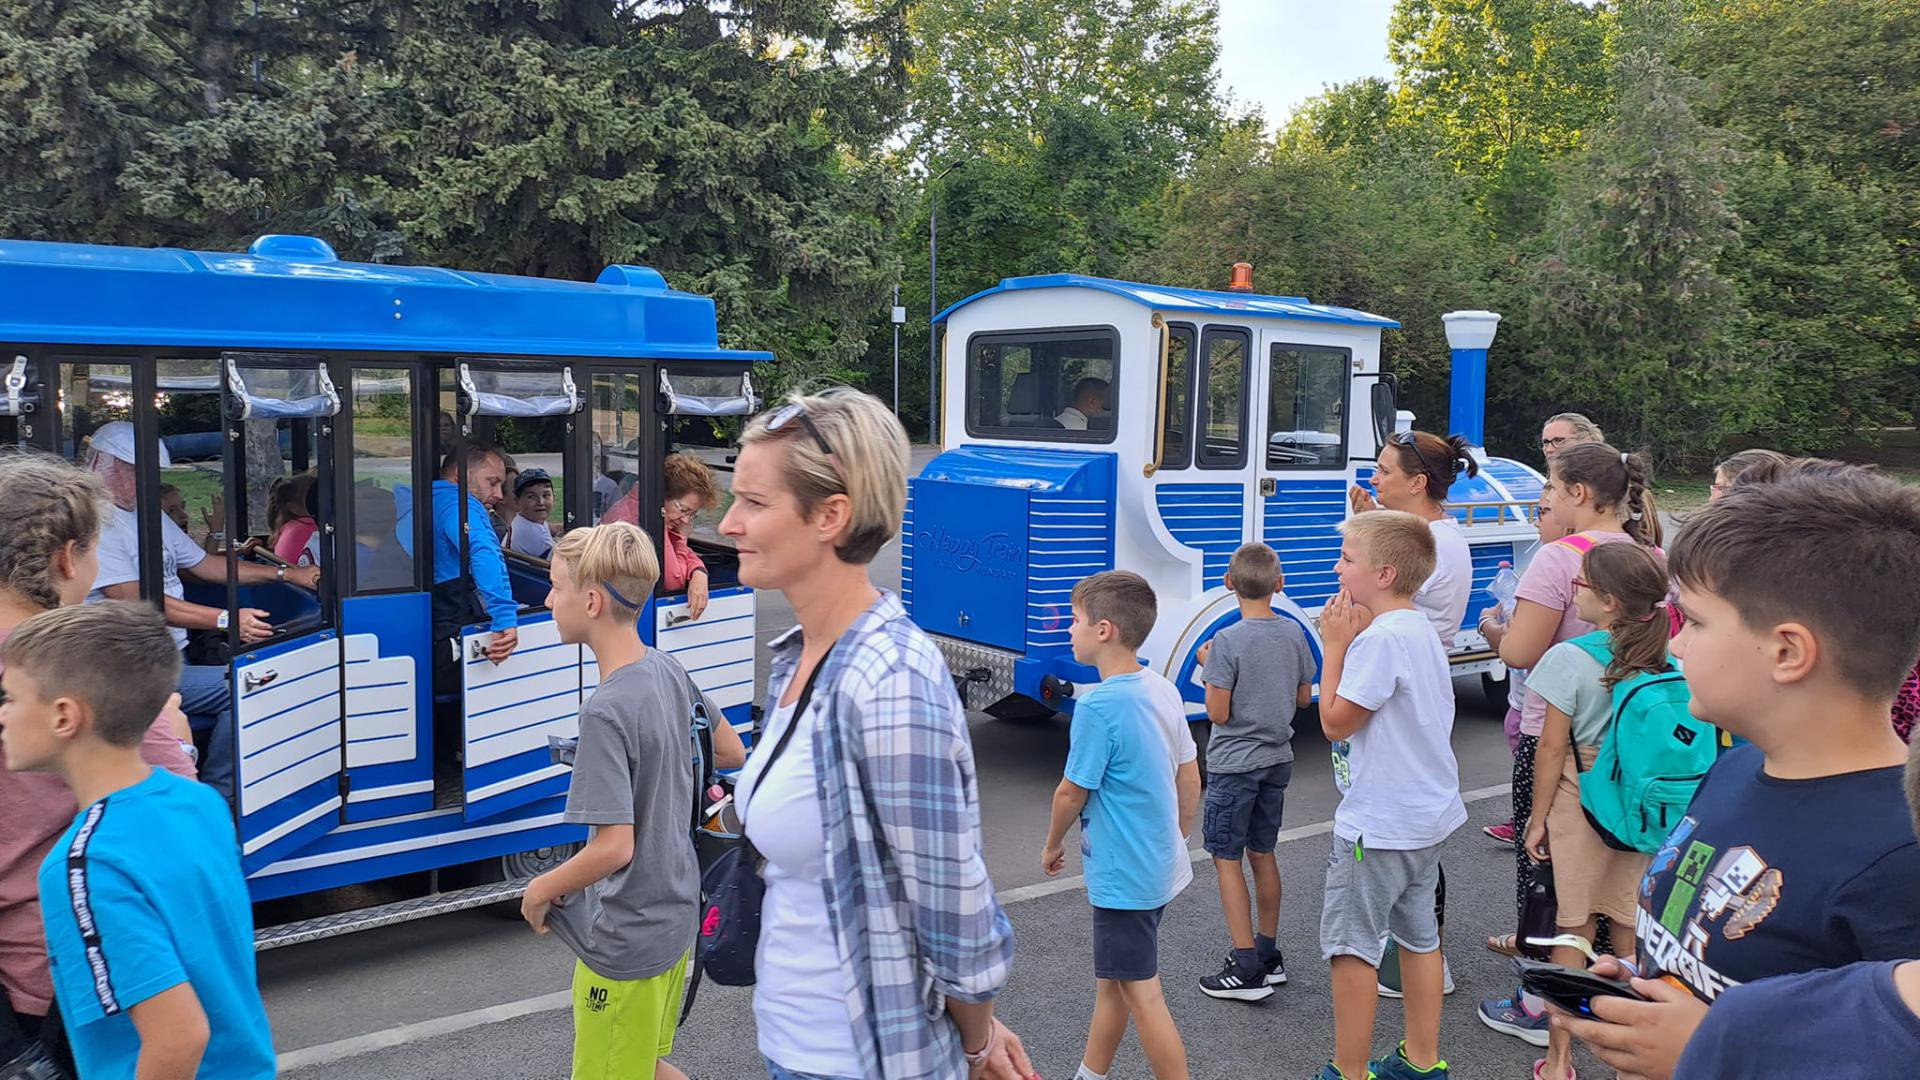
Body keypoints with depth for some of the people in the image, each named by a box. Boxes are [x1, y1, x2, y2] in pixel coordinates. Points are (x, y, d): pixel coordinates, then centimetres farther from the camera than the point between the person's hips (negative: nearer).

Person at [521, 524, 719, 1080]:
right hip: (676, 912, 8)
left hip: (625, 940, -8)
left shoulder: (606, 712, -27)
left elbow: (614, 847, -27)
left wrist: (542, 889, -11)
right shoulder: (669, 670, -3)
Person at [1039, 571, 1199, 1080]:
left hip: (1124, 876, -9)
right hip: (1162, 864, 9)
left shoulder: (1098, 706, -22)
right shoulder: (1164, 690, 2)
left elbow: (1071, 793, -14)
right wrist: (1178, 841, 21)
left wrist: (1053, 846, 4)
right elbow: (1189, 776, 9)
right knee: (1112, 979, 21)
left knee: (1142, 995, 2)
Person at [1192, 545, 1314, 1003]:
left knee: (1226, 858, 1)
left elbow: (1217, 713, -16)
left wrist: (1209, 666, -3)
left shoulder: (1228, 641, -19)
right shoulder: (1294, 633, -1)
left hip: (1234, 763, -7)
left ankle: (1247, 969, -1)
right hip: (1277, 758, 7)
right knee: (1262, 854, 17)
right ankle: (1268, 955, 26)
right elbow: (1304, 697, 9)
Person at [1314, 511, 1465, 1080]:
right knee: (1419, 935, 18)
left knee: (1350, 945, 1)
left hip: (1378, 822, -10)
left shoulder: (1382, 637, -23)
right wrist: (1349, 640, 5)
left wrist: (1334, 645, -14)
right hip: (1427, 813, 10)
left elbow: (1335, 721, -18)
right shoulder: (1421, 628, 8)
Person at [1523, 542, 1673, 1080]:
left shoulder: (1570, 658, -16)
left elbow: (1552, 747, -12)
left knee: (1574, 930, 6)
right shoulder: (1667, 661, -2)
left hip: (1580, 805, -4)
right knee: (1631, 931, 15)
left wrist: (1538, 818, -3)